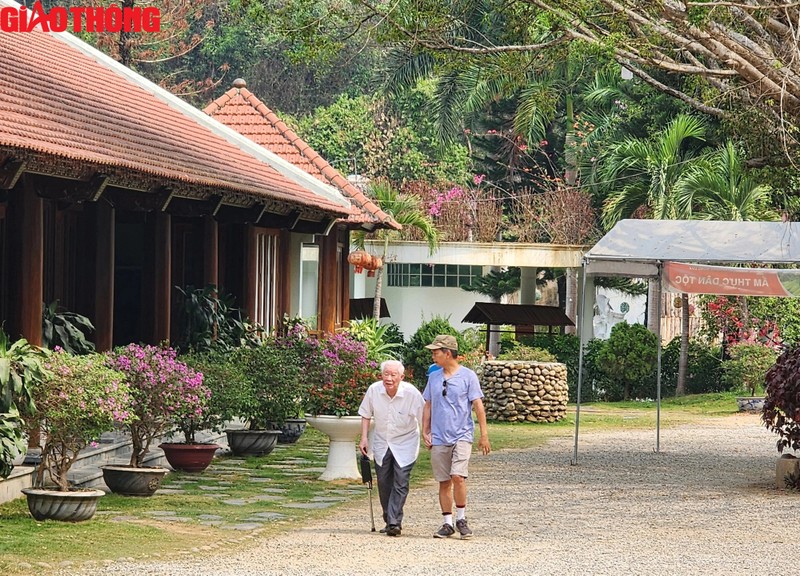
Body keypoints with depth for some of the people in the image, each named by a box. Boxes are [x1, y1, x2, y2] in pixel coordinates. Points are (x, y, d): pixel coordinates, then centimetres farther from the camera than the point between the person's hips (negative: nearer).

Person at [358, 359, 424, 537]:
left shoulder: (411, 393, -20)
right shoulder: (374, 390, -12)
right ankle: (389, 521, 19)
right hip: (381, 443, 3)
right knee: (384, 484, 6)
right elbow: (366, 415, 4)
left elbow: (424, 419, -10)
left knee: (400, 483, -12)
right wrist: (364, 438, 0)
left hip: (405, 444, -3)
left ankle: (394, 522, -13)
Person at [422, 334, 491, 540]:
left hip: (462, 436, -4)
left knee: (458, 476, -17)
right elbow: (428, 406, 18)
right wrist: (425, 432, 9)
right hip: (439, 438, 4)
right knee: (444, 482, 6)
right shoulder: (433, 377, 11)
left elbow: (478, 406, -3)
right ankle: (447, 523, 14)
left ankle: (461, 518, -1)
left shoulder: (468, 376, -2)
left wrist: (484, 435, -6)